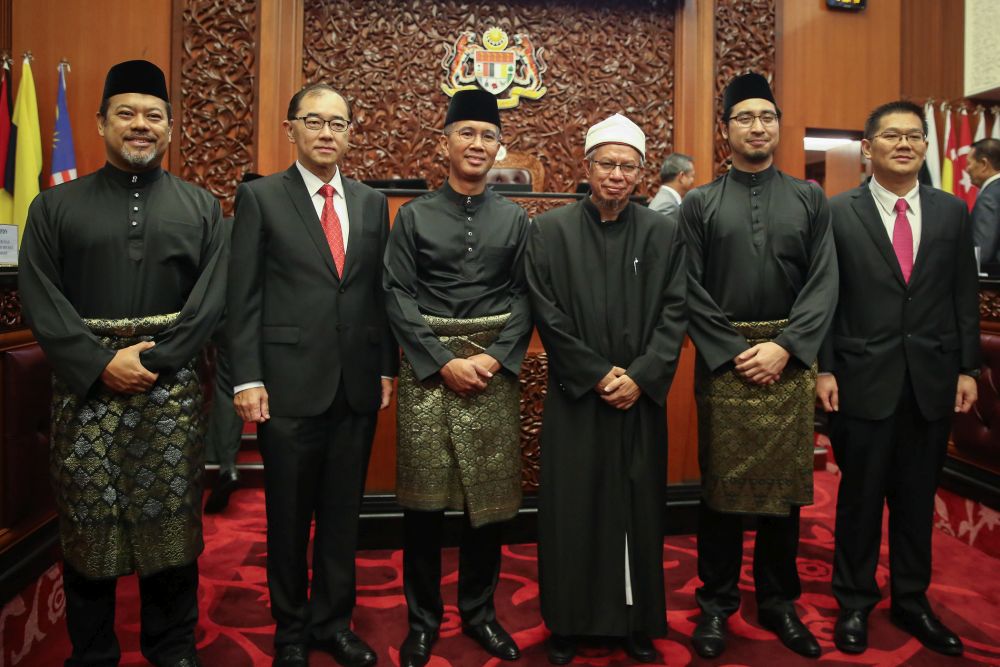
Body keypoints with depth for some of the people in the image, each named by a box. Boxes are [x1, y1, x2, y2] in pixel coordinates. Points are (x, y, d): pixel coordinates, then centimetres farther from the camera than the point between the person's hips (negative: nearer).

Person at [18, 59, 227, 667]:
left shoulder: (202, 208, 8)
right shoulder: (54, 206, 8)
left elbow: (211, 300, -1)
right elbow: (42, 301, 0)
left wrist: (152, 361, -11)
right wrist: (101, 365, -12)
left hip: (172, 385, 0)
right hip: (85, 385, 0)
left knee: (171, 519, 6)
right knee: (87, 523, 8)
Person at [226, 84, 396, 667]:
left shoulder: (373, 202, 11)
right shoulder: (260, 197, 1)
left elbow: (381, 291, 10)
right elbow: (244, 296, -3)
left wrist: (389, 367, 6)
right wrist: (247, 379, -9)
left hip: (358, 384, 3)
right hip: (290, 383, -3)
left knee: (343, 512, 13)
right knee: (289, 516, 11)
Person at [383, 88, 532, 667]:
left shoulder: (515, 218, 10)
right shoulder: (413, 215, 5)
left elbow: (524, 297, 4)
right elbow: (399, 298, -2)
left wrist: (494, 359, -9)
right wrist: (445, 363, -11)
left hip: (496, 369, 2)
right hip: (427, 367, -1)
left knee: (489, 496, 6)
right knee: (424, 499, 4)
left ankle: (480, 611, 26)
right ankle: (423, 617, 22)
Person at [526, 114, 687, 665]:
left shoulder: (664, 233, 6)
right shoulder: (550, 229, 1)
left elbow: (674, 313, 1)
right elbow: (547, 313, -5)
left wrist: (641, 376, -11)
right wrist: (598, 375, -10)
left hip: (642, 396, 2)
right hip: (574, 397, -1)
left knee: (639, 511, 8)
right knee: (571, 512, 6)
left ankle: (636, 622, 25)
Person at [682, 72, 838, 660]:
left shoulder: (810, 199, 9)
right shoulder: (700, 204, 4)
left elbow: (824, 284, 1)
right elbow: (692, 291, -2)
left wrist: (784, 346, -10)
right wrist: (735, 353, -10)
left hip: (789, 360, 2)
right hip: (722, 361, -1)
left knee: (785, 482, 9)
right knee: (722, 485, 6)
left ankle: (780, 601, 26)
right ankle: (717, 603, 21)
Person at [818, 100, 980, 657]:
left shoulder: (952, 212, 7)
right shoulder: (838, 212, -3)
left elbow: (965, 295, 8)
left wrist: (968, 368, 4)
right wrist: (824, 369, -8)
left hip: (933, 381, 3)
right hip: (864, 380, -3)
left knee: (918, 497, 14)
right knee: (860, 497, 8)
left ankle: (912, 600, 31)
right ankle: (855, 603, 25)